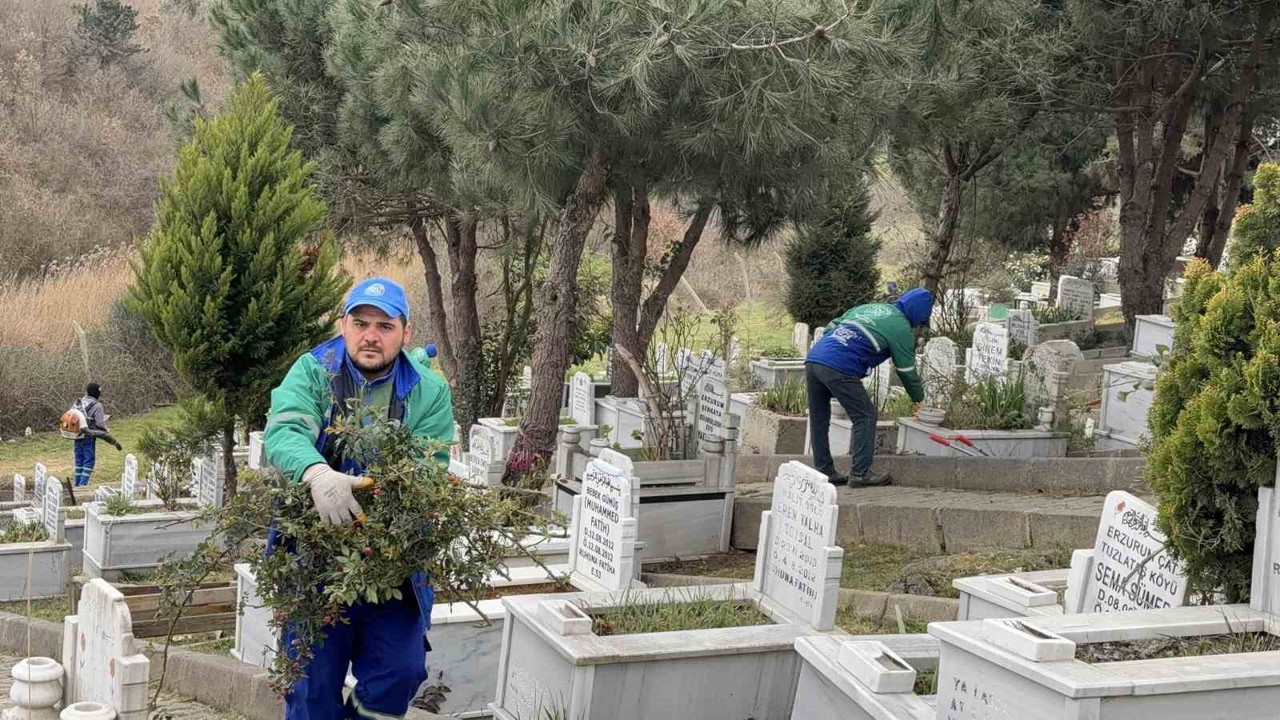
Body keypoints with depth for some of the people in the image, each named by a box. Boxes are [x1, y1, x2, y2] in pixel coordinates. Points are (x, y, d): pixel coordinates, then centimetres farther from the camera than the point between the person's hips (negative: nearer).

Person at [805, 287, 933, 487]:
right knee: (865, 416, 4)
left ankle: (824, 472, 20)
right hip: (839, 368, -8)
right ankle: (860, 474, 2)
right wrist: (919, 398, 27)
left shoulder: (868, 307, 28)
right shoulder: (901, 327, 7)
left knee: (819, 420, 14)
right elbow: (907, 371, 12)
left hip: (812, 358, 8)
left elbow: (829, 328, 28)